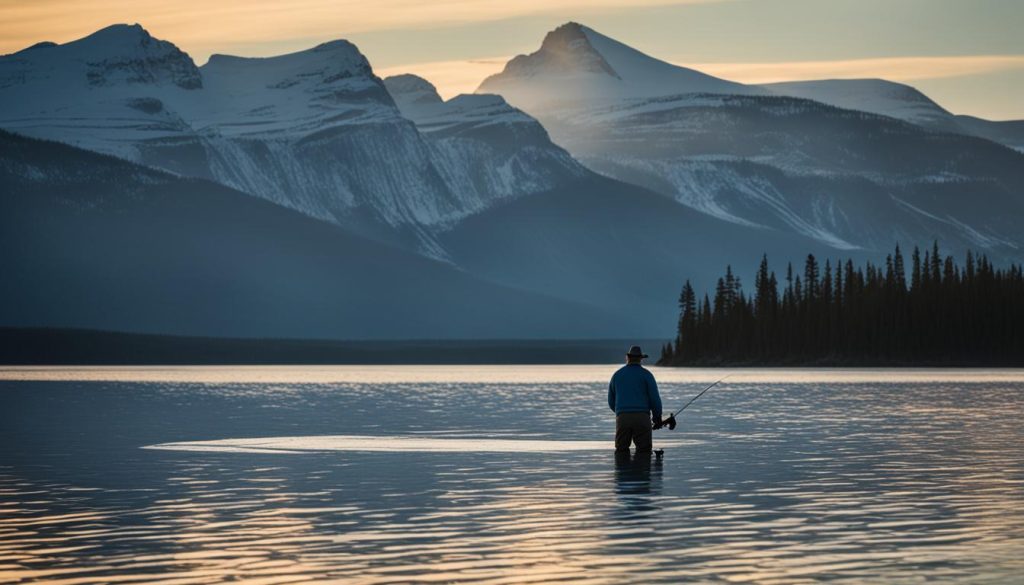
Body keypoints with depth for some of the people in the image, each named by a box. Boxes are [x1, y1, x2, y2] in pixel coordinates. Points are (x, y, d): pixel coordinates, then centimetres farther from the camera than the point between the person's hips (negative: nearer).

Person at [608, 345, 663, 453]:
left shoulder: (617, 375, 16)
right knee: (644, 451, -2)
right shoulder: (646, 374, 4)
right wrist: (657, 417, 14)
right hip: (642, 416, -3)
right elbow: (655, 398, 0)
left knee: (621, 450, 2)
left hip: (622, 417, 3)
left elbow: (611, 401, 22)